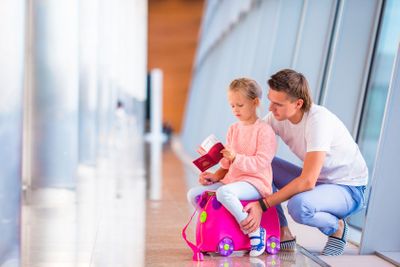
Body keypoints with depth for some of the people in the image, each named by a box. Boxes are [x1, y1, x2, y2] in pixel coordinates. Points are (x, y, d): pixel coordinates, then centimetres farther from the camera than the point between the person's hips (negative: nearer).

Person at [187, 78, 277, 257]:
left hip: (255, 183, -8)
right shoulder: (233, 129, 15)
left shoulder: (264, 130, -8)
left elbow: (261, 162, -18)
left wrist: (236, 158, -27)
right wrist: (215, 176, 1)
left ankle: (254, 231, -22)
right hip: (230, 180, 8)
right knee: (193, 194, -5)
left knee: (224, 192, -38)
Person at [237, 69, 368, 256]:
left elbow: (307, 181, -33)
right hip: (315, 180, 7)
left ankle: (336, 228, -2)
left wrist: (263, 205, -34)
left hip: (349, 189, -7)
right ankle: (283, 235, 0)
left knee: (298, 205, -36)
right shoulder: (277, 117, -10)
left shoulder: (318, 120, -30)